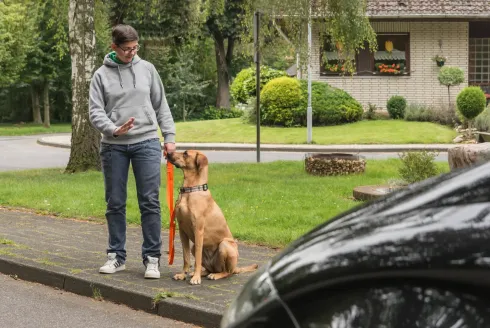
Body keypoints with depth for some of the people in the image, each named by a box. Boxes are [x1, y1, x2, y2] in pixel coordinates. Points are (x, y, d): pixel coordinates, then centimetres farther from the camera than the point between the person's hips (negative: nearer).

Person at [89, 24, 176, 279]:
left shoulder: (147, 69, 7)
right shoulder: (101, 75, 3)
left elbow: (161, 106, 10)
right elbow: (95, 111, -2)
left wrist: (169, 137, 3)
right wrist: (113, 129, -20)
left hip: (147, 143, 0)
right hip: (114, 146, 0)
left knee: (149, 202, -3)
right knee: (115, 203, 6)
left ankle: (152, 258, 2)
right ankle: (116, 256, 16)